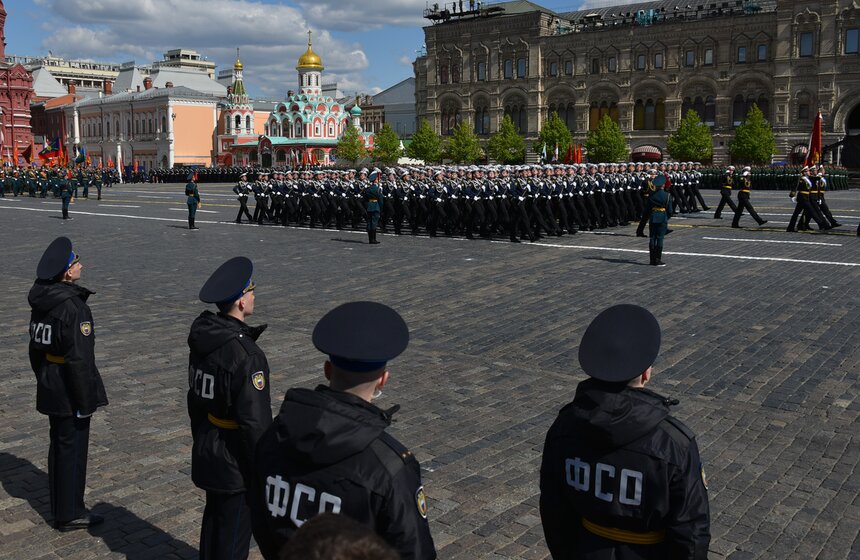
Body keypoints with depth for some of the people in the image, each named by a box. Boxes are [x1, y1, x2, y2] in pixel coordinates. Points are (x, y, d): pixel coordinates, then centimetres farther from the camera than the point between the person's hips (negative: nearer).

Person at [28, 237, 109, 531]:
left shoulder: (42, 300, 4)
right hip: (69, 393, -9)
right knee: (72, 448, 4)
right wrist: (85, 401, -17)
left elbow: (36, 347, 14)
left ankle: (60, 508, 33)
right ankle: (70, 514, 16)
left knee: (59, 446, 19)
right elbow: (78, 359, -24)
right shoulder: (72, 306, -24)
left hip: (50, 390, 9)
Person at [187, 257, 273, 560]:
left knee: (214, 518, 25)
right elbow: (254, 422, -25)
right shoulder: (246, 354, -28)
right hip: (235, 460, -8)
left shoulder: (203, 340, -1)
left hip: (207, 453, 8)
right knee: (234, 531, 8)